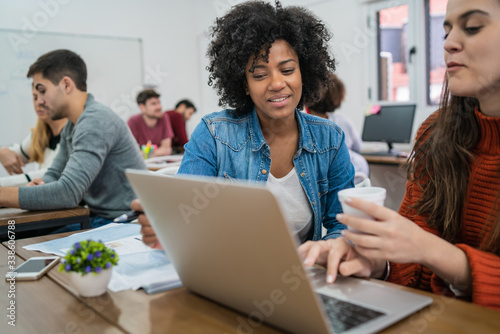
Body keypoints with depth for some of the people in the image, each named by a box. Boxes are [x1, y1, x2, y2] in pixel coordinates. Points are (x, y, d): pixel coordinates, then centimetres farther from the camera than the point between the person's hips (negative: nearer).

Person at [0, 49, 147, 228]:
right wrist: (42, 185, -4)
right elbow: (54, 173, 19)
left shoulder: (96, 121, -20)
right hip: (97, 217, 8)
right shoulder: (71, 126, 13)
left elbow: (69, 192, -27)